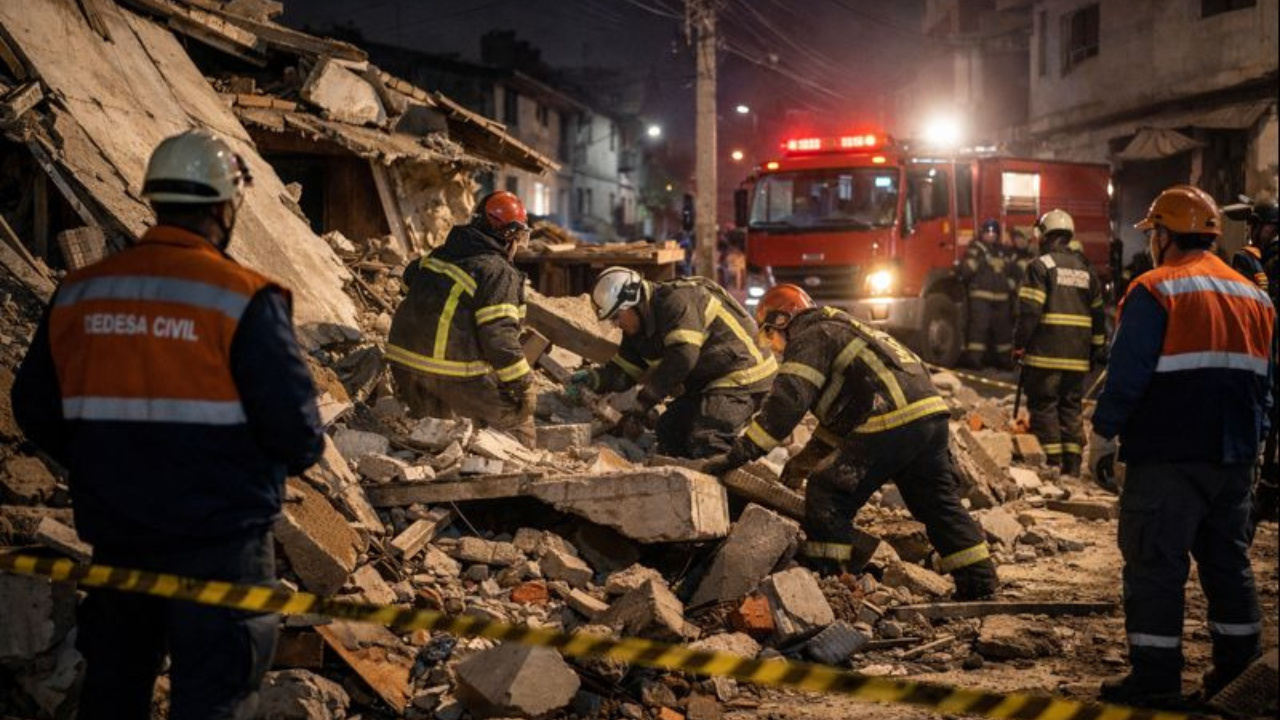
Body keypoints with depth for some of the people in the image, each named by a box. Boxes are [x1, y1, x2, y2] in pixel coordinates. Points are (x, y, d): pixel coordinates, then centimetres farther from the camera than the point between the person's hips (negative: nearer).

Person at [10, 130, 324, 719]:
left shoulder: (78, 293, 1)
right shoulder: (244, 298, -16)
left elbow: (34, 408, 7)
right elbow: (292, 419, -16)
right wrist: (303, 452, 7)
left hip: (115, 532, 5)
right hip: (221, 534, -5)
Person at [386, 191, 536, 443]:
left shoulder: (438, 255, 11)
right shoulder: (500, 274, -13)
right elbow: (499, 336, -21)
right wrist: (523, 385, -15)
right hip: (459, 379, -7)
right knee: (515, 417, 8)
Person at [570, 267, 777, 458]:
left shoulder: (676, 302, -22)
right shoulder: (637, 329, 10)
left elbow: (682, 358, -30)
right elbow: (623, 372, 10)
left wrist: (645, 400, -23)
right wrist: (593, 378, -11)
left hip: (742, 376, -11)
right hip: (704, 384, 11)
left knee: (704, 443, -23)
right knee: (669, 432, 7)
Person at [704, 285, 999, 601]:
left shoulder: (810, 339, 2)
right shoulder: (838, 330, 32)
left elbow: (785, 404, -12)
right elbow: (841, 414, 37)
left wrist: (738, 455, -11)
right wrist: (802, 462, 37)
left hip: (892, 424, -9)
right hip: (930, 412, 10)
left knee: (827, 495, -1)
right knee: (938, 504, 18)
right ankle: (979, 585, 22)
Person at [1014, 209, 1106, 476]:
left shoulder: (1041, 265, -6)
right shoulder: (1086, 269, 15)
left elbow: (1030, 310, -13)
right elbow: (1098, 312, 18)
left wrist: (1019, 343, -5)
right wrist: (1098, 348, 23)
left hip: (1045, 353, -6)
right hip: (1077, 354, 6)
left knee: (1044, 406, -1)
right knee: (1072, 408, 11)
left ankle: (1051, 464, -4)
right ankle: (1072, 466, 10)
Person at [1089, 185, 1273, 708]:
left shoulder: (1155, 291, -11)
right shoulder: (1253, 296, 12)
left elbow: (1127, 374, -15)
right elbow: (1261, 382, 17)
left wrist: (1103, 433, -6)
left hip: (1166, 455, -7)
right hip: (1232, 456, 7)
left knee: (1155, 562, -2)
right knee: (1227, 558, 17)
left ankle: (1156, 674, -1)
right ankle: (1238, 663, 23)